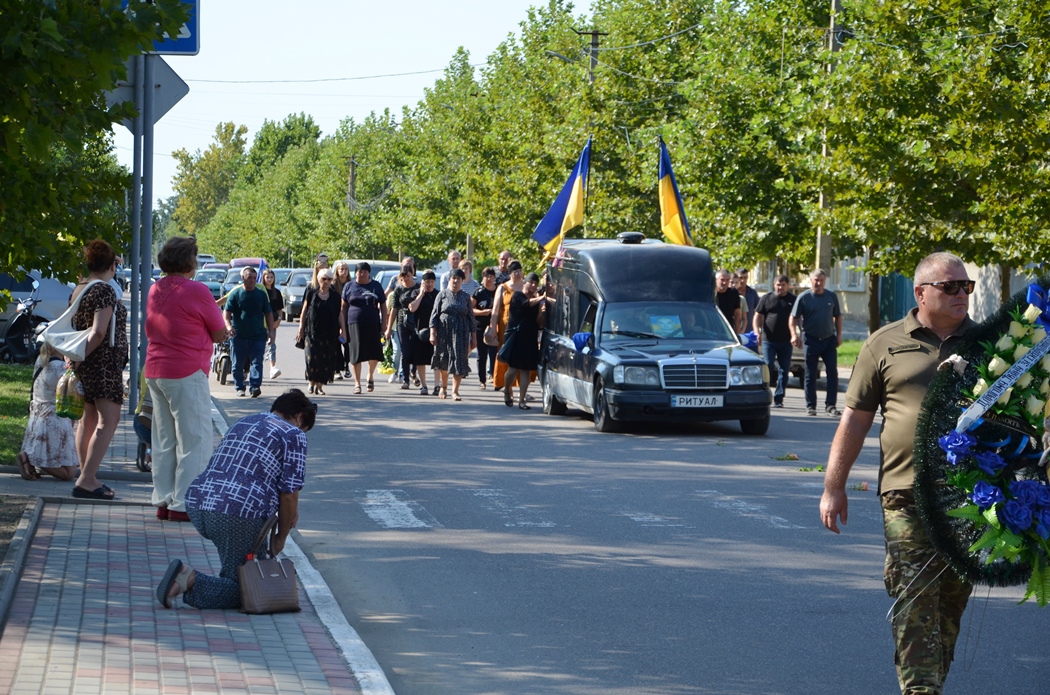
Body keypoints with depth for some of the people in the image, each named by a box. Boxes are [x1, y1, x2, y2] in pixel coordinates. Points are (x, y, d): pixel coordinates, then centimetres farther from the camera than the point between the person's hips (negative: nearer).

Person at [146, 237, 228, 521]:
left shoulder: (155, 290, 9)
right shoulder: (196, 291, -13)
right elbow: (220, 335, -8)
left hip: (155, 370, 8)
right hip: (187, 372, -8)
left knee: (164, 441, 13)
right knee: (194, 441, -2)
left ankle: (163, 501, 15)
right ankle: (183, 504, -4)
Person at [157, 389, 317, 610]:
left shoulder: (242, 423, 27)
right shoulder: (294, 436, 4)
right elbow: (289, 494, -1)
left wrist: (289, 509, 32)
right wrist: (281, 538, 13)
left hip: (197, 503, 8)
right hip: (239, 515, -8)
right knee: (243, 591, 6)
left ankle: (229, 579, 24)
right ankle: (190, 581, -16)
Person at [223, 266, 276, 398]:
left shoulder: (261, 294, 10)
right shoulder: (235, 293, 2)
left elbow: (268, 313, 15)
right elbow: (226, 312, -2)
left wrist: (270, 330, 6)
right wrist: (228, 325, -20)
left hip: (258, 335, 1)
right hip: (239, 336, -1)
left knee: (257, 362, -10)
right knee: (238, 364, 5)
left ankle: (255, 386, -17)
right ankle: (239, 387, 17)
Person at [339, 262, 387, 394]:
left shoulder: (376, 286, 7)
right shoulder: (349, 286, 7)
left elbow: (383, 306, 9)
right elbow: (343, 308, 7)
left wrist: (384, 324, 0)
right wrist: (343, 327, 1)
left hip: (373, 325, 1)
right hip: (355, 325, -1)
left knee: (374, 353, -1)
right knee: (356, 354, -3)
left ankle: (370, 376, 26)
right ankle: (357, 383, 5)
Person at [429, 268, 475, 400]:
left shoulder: (466, 297, 8)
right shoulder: (442, 295, 3)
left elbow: (471, 317, 10)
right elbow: (434, 315, 1)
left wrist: (473, 337, 7)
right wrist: (432, 333, -7)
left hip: (460, 334, 1)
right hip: (444, 332, -1)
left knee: (459, 362, -7)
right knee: (443, 361, 8)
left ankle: (455, 391, -4)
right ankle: (443, 387, 27)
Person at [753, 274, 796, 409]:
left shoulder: (793, 300, 9)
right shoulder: (766, 298, 5)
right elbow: (757, 317, 5)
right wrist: (757, 332, -10)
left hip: (785, 341, 2)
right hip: (768, 340, -2)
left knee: (784, 371, 2)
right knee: (768, 366, -11)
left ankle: (778, 399, 8)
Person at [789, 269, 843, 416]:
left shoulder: (832, 296, 6)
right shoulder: (803, 297, -3)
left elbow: (837, 316, 15)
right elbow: (793, 317, -3)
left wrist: (839, 335, 5)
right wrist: (794, 334, -17)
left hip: (829, 339, 2)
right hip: (811, 340, -2)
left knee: (833, 373, -3)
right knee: (810, 375, 4)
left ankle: (830, 405, 2)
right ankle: (810, 406, 11)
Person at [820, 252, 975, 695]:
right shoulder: (886, 344, 5)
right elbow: (855, 418, 8)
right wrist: (833, 487, 5)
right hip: (906, 495, -2)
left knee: (952, 601, 9)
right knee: (915, 601, -10)